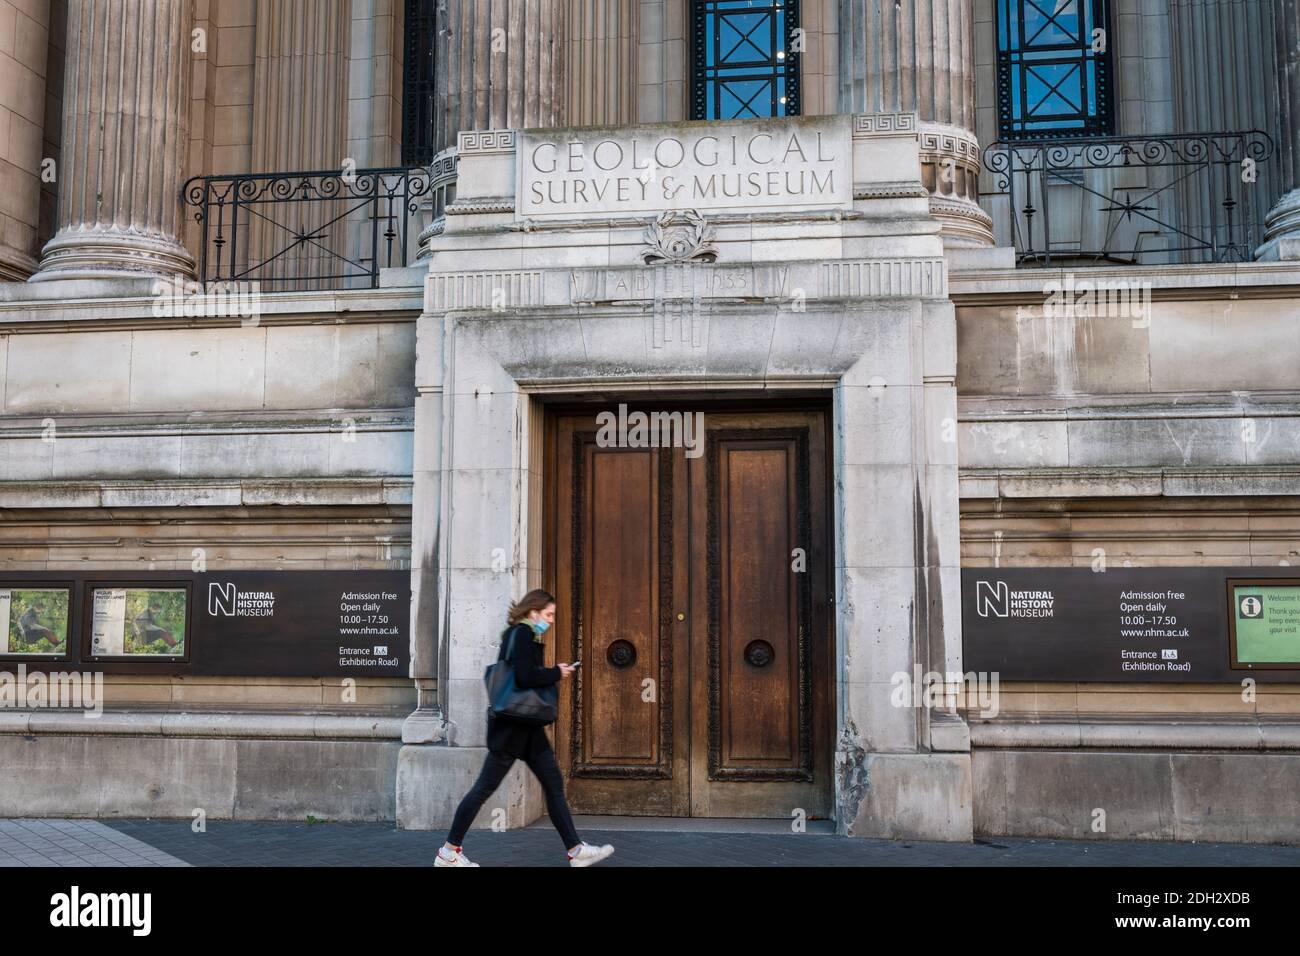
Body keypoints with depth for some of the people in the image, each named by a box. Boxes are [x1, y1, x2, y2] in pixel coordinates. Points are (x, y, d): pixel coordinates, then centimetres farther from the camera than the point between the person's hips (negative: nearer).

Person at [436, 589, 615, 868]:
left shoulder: (527, 635, 16)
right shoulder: (521, 633, -14)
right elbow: (526, 677, -25)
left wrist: (553, 674, 3)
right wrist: (557, 673, -12)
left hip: (527, 726, 10)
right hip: (511, 726, -10)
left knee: (554, 784, 7)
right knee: (485, 787, -2)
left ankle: (576, 850, 9)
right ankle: (449, 851, 7)